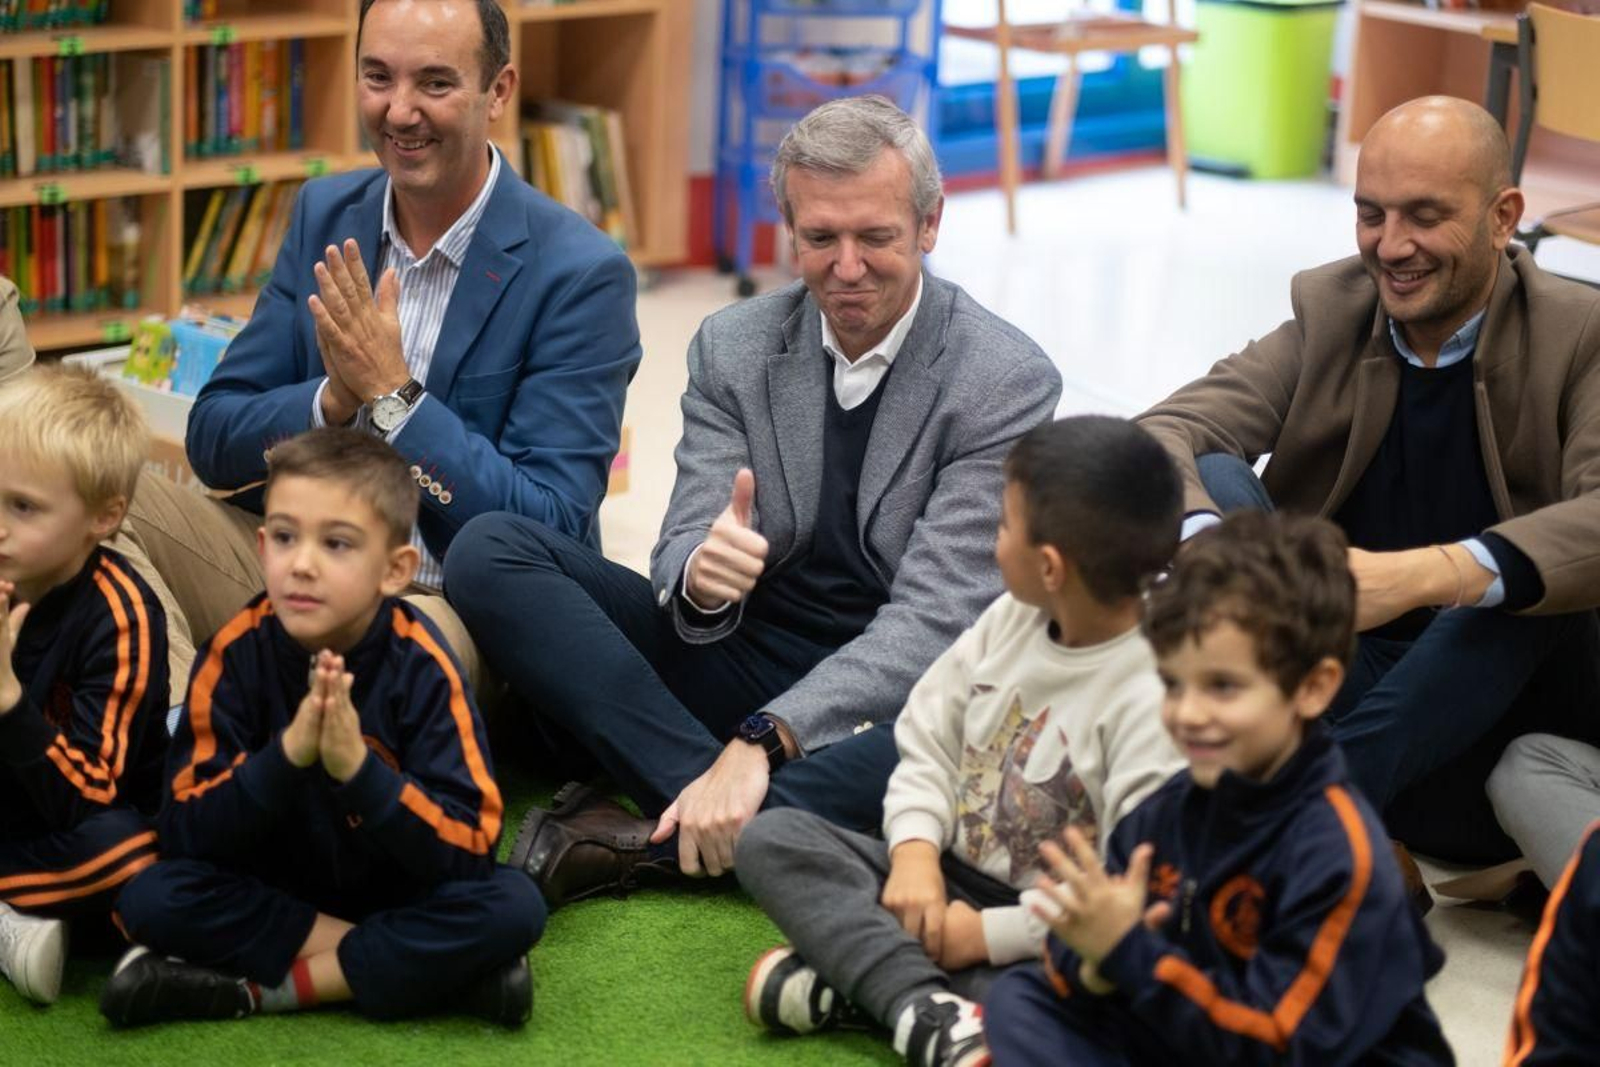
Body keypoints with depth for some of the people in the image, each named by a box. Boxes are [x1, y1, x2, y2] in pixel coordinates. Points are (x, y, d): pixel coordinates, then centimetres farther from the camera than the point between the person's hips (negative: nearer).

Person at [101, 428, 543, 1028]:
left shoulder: (421, 666, -18)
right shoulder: (235, 653, -15)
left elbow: (470, 853, -23)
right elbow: (185, 834, -19)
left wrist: (358, 768, -37)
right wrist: (287, 754, -35)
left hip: (401, 897, -1)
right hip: (269, 894, 1)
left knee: (513, 906, -29)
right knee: (148, 899, -27)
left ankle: (261, 988, -21)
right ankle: (425, 968, -20)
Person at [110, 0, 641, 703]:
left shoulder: (584, 274, -11)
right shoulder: (325, 215, 7)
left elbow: (550, 534, -15)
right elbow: (212, 440, 6)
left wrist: (391, 395, -22)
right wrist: (335, 398, -16)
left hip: (468, 615, -6)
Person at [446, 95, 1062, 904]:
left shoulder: (1008, 382, -10)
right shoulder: (733, 348, 3)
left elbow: (933, 619, -17)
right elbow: (683, 560, -2)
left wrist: (760, 741, -30)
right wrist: (701, 577, -30)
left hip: (891, 694, -3)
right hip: (743, 656, 4)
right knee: (490, 552, -16)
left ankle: (647, 840, -31)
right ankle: (719, 817, -30)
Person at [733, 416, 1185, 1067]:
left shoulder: (1157, 697, -23)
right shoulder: (1011, 618, 1)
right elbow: (928, 742, 8)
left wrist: (986, 933, -20)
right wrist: (915, 853, -10)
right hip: (952, 879, 8)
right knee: (769, 838, -8)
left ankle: (848, 979, -26)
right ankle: (927, 1008, -28)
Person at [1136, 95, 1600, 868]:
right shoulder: (1329, 312, 5)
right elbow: (1161, 436, -8)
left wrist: (1428, 575, -42)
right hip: (1329, 688, 3)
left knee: (1515, 572, -30)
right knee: (1213, 477, -15)